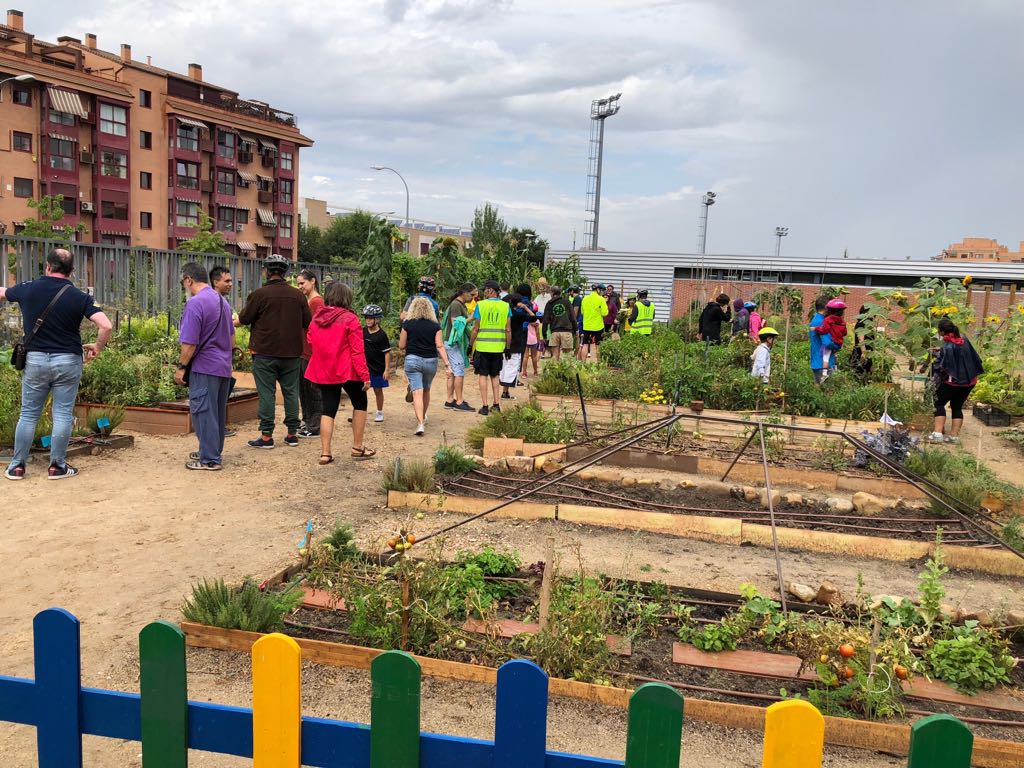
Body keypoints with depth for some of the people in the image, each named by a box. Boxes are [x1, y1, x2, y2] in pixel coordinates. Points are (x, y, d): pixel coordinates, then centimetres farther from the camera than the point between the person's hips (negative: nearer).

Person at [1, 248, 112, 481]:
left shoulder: (27, 289, 0)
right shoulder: (79, 297, -6)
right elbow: (106, 326, -16)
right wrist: (97, 347, 2)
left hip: (35, 359, 2)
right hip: (67, 361, -2)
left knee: (28, 414, 12)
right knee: (63, 415, 5)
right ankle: (57, 466, 10)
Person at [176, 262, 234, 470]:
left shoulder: (195, 303, -16)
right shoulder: (222, 301, 12)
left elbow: (189, 344, -18)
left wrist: (181, 367, -8)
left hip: (204, 368, -9)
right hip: (224, 367, 9)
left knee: (204, 413, -2)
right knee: (218, 412, 15)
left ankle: (209, 459, 1)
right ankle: (213, 452, 26)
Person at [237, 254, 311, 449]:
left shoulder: (259, 294, -10)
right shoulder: (298, 295, 1)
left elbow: (244, 319, -2)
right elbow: (308, 322, 8)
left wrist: (233, 321, 20)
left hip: (265, 353, -3)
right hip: (292, 352, 3)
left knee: (267, 393, 2)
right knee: (291, 392, 10)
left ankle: (266, 435, 4)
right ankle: (292, 434, 14)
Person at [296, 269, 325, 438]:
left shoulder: (317, 301, -12)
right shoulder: (306, 300, 15)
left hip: (312, 353, -9)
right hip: (303, 352, 9)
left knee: (313, 389, -1)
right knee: (303, 388, 16)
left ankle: (314, 427, 7)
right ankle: (307, 422, 27)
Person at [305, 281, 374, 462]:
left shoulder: (316, 318, 6)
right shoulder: (349, 319, -11)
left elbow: (311, 344, 13)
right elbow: (357, 351, -13)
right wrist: (365, 375, -11)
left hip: (323, 371, 5)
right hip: (347, 371, -5)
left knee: (329, 410, 9)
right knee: (360, 404, 14)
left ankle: (325, 453, 3)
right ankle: (357, 447, 15)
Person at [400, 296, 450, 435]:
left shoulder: (407, 324, -2)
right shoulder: (435, 326, 0)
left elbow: (401, 346, 2)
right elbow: (440, 346, -7)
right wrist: (447, 364, -8)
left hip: (412, 360, -2)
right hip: (431, 361, 2)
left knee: (417, 393, -7)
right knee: (426, 390, 22)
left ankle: (420, 423, -21)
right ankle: (423, 417, 41)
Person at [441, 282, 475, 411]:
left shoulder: (461, 305, 17)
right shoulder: (456, 304, -15)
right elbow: (456, 324, -22)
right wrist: (470, 318, -19)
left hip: (457, 343, 10)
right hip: (453, 343, -10)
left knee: (452, 372, 11)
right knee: (459, 371, -8)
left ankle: (449, 400, 16)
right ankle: (459, 402, -5)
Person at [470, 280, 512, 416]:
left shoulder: (480, 305, -7)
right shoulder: (506, 306, 1)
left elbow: (476, 328, -6)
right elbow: (508, 330, 2)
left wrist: (471, 344, 3)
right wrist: (508, 347, 10)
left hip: (482, 346, -3)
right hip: (498, 347, 3)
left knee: (483, 375, 5)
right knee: (495, 376, 16)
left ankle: (485, 406, 4)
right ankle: (496, 405, 16)